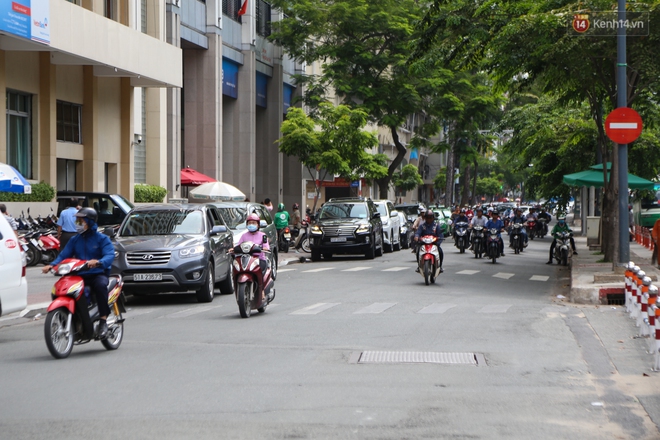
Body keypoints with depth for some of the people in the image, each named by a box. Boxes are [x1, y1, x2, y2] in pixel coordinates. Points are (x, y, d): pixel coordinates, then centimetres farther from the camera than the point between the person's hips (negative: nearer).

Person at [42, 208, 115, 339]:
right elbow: (64, 255, 8)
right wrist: (51, 265, -13)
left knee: (101, 285, -38)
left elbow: (110, 255, -14)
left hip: (98, 274, -5)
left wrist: (98, 262, -36)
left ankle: (103, 322, -33)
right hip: (79, 275, 5)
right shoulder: (75, 240, 19)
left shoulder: (102, 239, 3)